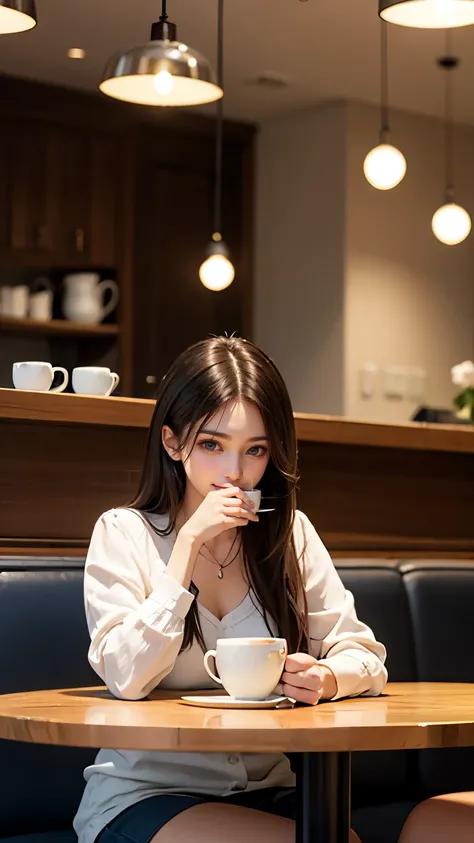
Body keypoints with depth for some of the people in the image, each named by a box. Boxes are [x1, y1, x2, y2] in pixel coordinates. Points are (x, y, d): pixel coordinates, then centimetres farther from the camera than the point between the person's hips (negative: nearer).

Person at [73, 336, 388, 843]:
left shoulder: (291, 534, 8)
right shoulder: (124, 533, -3)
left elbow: (362, 653, 4)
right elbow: (126, 677, -15)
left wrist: (327, 679, -20)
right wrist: (190, 543, -16)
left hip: (266, 789, 4)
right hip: (144, 792, -4)